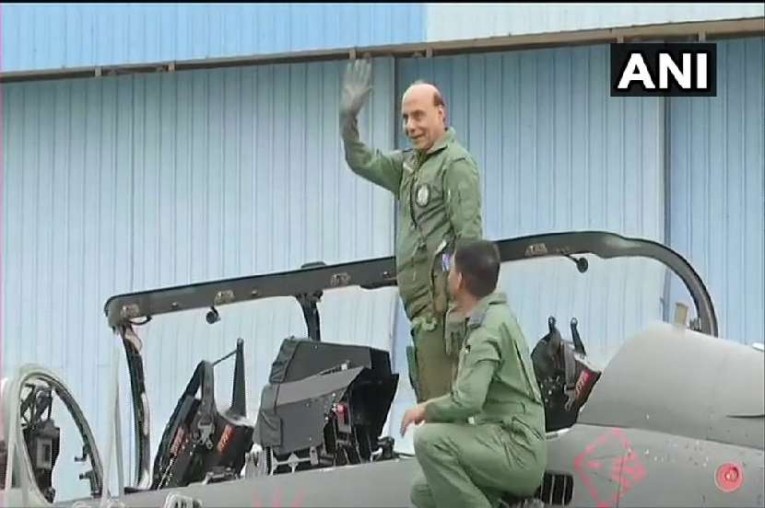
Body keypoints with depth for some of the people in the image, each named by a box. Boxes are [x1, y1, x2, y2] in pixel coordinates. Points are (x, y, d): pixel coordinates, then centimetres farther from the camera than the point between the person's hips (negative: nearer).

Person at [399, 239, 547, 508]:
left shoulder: (489, 328, -17)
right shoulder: (493, 315, 15)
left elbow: (468, 401, -27)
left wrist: (427, 410, -10)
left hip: (519, 451, -10)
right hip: (509, 447, 10)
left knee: (429, 439, -25)